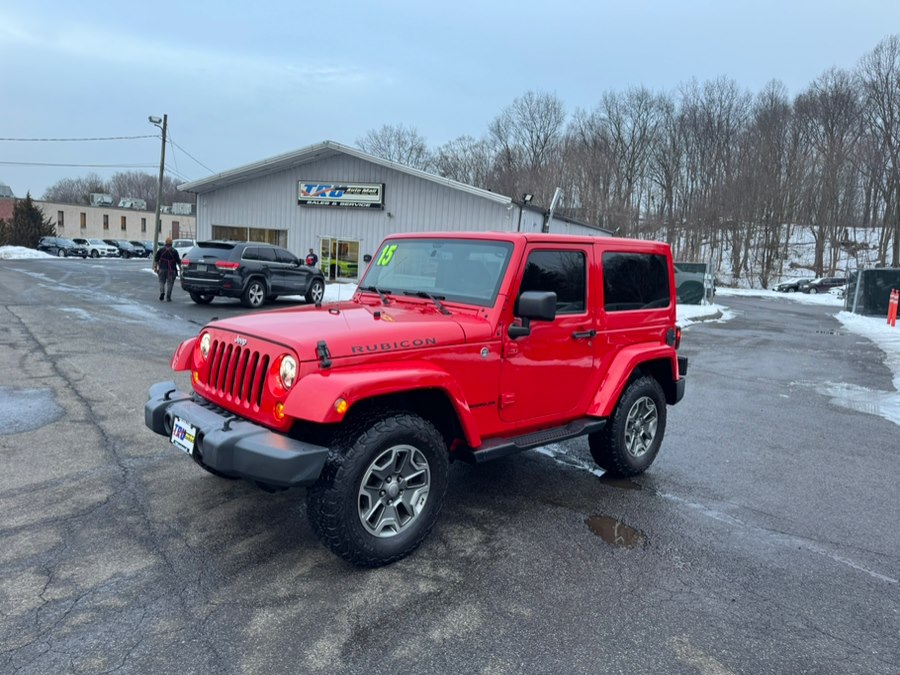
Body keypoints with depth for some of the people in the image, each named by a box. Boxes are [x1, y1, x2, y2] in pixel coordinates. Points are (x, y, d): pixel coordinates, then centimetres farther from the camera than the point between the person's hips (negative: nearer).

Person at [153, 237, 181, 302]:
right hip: (171, 270, -1)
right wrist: (180, 268, 8)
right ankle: (168, 297, 1)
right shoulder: (174, 251, -2)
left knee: (162, 282, 14)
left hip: (162, 269, 1)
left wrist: (155, 267, 12)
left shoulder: (161, 250, 3)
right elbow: (178, 261, -2)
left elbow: (156, 260, 4)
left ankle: (162, 292, -8)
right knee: (169, 283, 3)